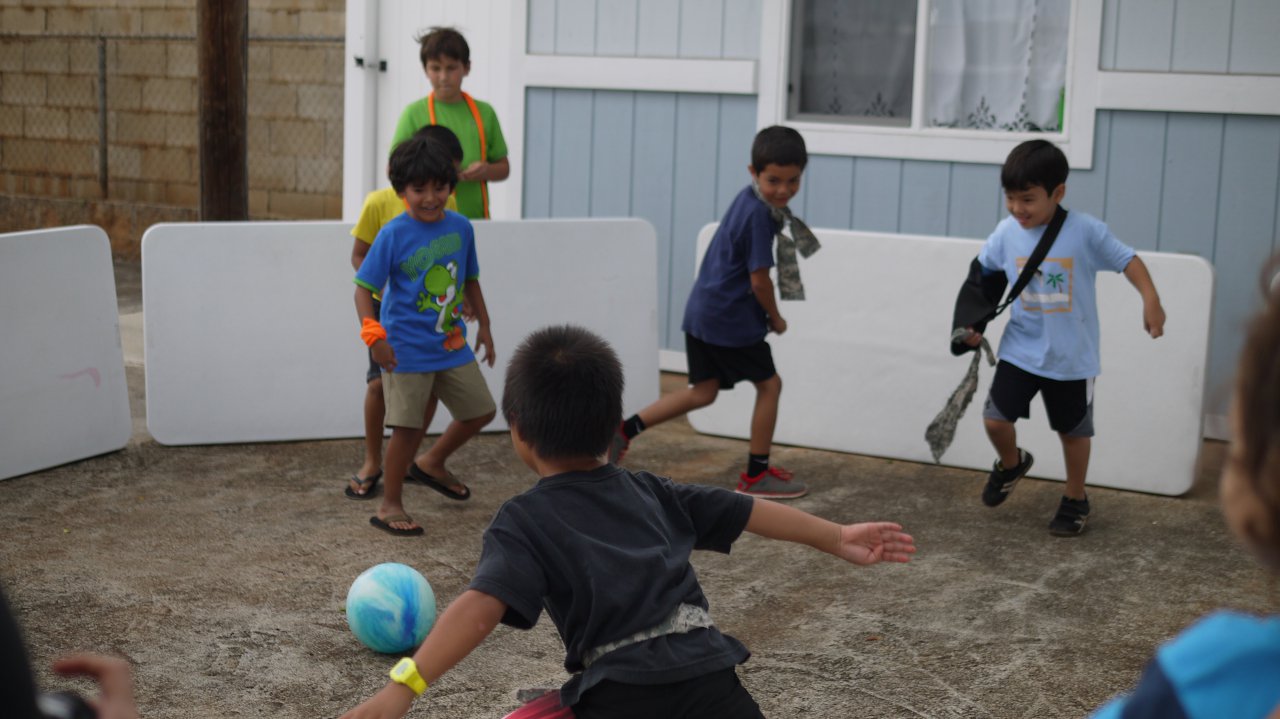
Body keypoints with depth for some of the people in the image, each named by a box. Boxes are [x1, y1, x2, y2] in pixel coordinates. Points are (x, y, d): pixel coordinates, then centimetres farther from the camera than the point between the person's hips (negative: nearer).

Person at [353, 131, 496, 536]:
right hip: (407, 348, -6)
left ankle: (432, 464, 36)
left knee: (481, 410, 13)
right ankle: (389, 506, 13)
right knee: (408, 427, -2)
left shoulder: (460, 227, 1)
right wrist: (373, 335, -24)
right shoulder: (393, 235, -13)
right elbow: (364, 287, -13)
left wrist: (483, 326, 18)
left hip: (452, 345, 6)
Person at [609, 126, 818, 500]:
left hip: (701, 311, 9)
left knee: (704, 392, 16)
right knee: (769, 384, 6)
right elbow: (759, 279, -16)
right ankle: (756, 474, 15)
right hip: (731, 318, -9)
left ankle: (625, 429, 13)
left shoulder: (748, 200, 9)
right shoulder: (759, 215, -20)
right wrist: (775, 318, -2)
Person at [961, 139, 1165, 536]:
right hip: (1020, 350, 2)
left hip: (1072, 356, -2)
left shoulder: (1086, 231, -17)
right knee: (995, 418, -6)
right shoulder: (1007, 233, -7)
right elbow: (982, 274, 8)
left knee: (1073, 430, 12)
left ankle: (1075, 500, 34)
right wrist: (973, 321, 3)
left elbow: (1127, 260, -7)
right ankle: (1011, 464, 28)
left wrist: (1151, 300, -20)